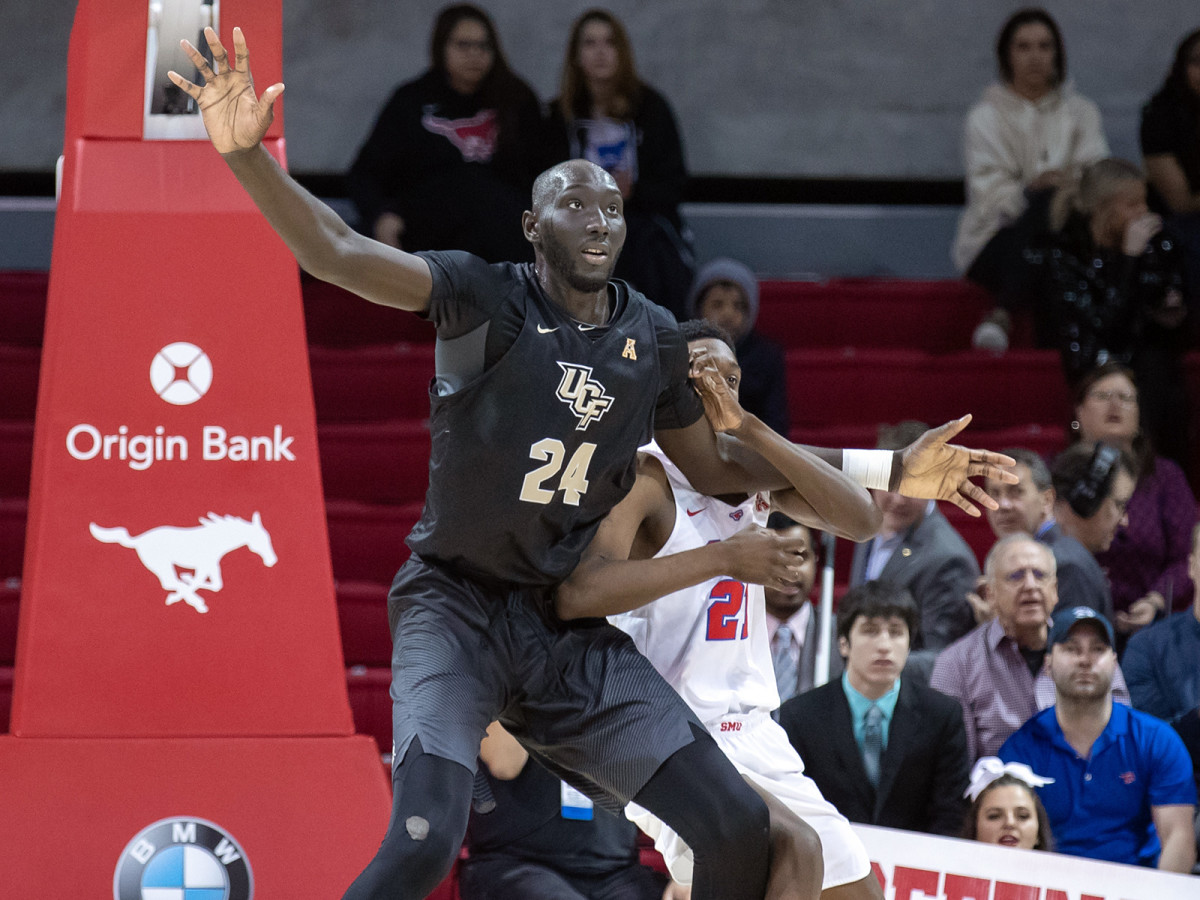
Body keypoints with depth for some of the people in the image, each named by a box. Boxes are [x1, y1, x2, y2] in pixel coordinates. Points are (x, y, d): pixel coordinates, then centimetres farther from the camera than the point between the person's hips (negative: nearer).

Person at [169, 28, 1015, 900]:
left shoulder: (652, 337, 4)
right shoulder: (488, 299, -12)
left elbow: (715, 461, 19)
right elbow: (338, 253, -25)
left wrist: (893, 472, 16)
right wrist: (246, 154, -42)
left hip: (567, 626, 6)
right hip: (455, 608, -5)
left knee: (738, 829, -1)